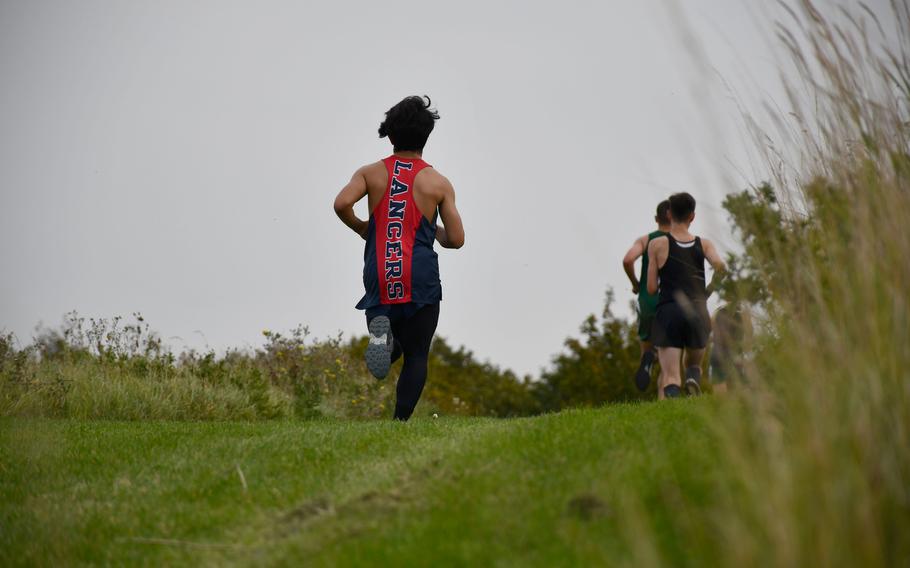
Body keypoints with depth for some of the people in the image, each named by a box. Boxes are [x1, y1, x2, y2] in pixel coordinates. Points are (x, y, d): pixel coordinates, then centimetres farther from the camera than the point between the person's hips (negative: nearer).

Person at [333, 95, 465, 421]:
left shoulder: (370, 173, 7)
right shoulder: (438, 183, 4)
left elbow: (342, 203, -11)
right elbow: (456, 240, 3)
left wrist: (361, 228, 9)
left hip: (379, 280, 2)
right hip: (421, 280, -2)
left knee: (393, 347, 17)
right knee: (416, 356, 6)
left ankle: (380, 330, -19)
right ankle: (400, 422, -11)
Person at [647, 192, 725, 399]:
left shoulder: (657, 244, 5)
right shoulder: (704, 244, 11)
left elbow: (652, 288, 3)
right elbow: (720, 266, -8)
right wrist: (709, 291, 9)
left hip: (668, 312, -2)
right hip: (697, 312, 2)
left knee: (670, 376, -7)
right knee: (694, 364, 24)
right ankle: (693, 379, -13)